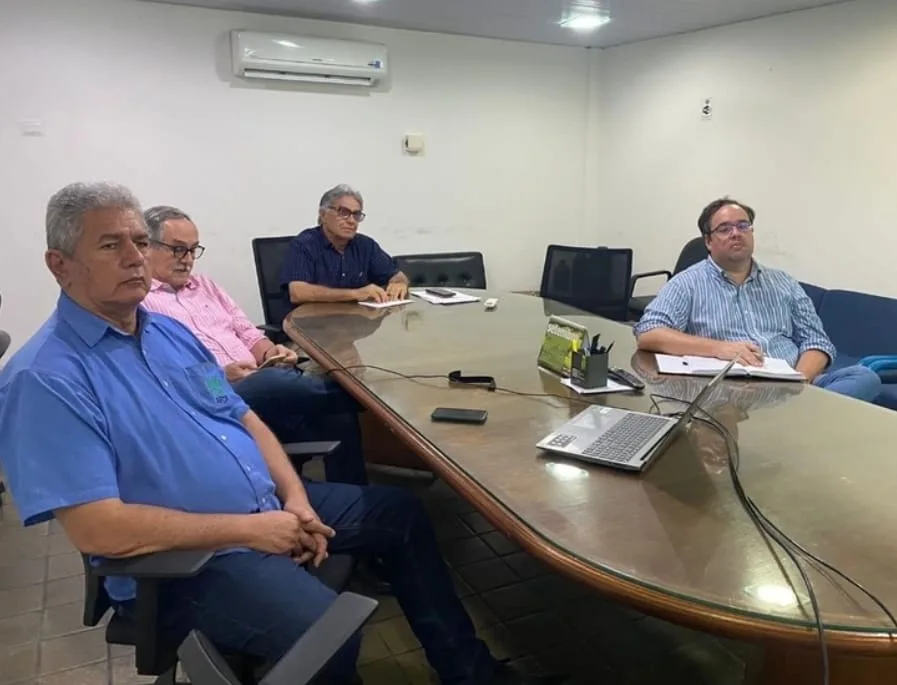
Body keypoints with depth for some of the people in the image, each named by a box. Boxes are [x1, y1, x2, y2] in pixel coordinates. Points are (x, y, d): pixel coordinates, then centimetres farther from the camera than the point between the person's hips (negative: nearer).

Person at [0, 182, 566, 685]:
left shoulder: (171, 331, 9)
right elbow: (98, 529, -24)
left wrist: (294, 496, -6)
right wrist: (248, 529, -21)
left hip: (269, 506, 9)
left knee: (401, 512, 11)